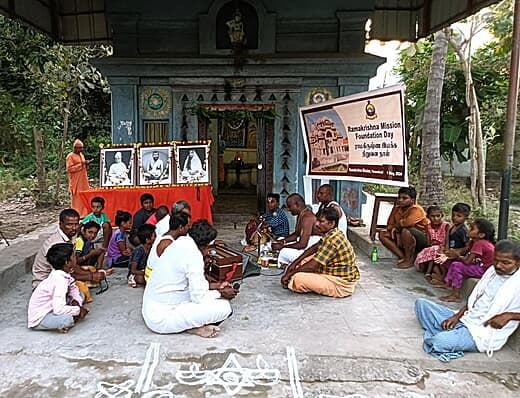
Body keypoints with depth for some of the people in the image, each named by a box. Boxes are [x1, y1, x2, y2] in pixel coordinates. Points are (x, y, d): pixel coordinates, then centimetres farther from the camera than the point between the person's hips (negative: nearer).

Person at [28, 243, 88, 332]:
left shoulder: (62, 272, -3)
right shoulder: (60, 280, -29)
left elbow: (74, 288, 11)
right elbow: (59, 309, -36)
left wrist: (76, 301, -9)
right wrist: (78, 310, -21)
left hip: (49, 308, 9)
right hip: (38, 319, -9)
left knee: (80, 295, 8)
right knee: (67, 319, -36)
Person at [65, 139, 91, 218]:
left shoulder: (81, 155, 16)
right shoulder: (70, 156, -7)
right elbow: (70, 169, -16)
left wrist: (86, 164, 2)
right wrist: (81, 164, -19)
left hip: (83, 181, 7)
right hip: (76, 182, -7)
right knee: (76, 199, -5)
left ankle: (84, 214, 13)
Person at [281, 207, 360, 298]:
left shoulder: (332, 239, -27)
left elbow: (311, 267, -25)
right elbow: (314, 248, 16)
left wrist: (288, 275, -14)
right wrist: (295, 263, 7)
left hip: (341, 286, -10)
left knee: (297, 278, -22)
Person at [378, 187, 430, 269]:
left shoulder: (417, 209, -18)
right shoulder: (397, 209, 3)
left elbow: (408, 222, -37)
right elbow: (390, 225, 7)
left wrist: (396, 225, -17)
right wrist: (394, 229, -16)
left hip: (421, 239, -8)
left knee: (405, 230, -37)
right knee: (382, 234, -5)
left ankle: (410, 260, -19)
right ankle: (403, 257, -14)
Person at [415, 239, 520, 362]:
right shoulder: (493, 270, 7)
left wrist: (508, 315, -24)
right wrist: (457, 316, 3)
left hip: (484, 333, -8)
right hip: (465, 319, 8)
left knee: (440, 342, -34)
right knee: (421, 303, -2)